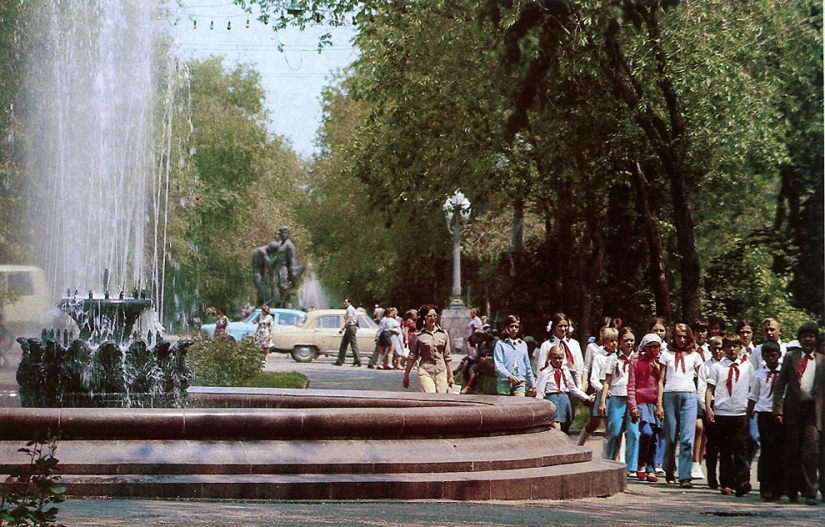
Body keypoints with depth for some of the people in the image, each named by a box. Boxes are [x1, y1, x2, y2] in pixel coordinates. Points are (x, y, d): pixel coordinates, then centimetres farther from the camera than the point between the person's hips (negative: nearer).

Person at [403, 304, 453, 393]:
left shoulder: (443, 334, 8)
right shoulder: (418, 335, 0)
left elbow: (447, 357, 13)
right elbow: (412, 356, 5)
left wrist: (450, 376, 12)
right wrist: (406, 376, 4)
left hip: (441, 372, 3)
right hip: (425, 372, -3)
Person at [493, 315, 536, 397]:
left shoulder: (523, 344, 15)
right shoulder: (500, 344, 3)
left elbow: (527, 366, 19)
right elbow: (498, 365, -7)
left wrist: (533, 385, 18)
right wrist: (509, 376, -23)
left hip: (520, 383, 2)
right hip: (504, 382, -2)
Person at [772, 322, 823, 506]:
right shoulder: (790, 357, 9)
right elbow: (780, 384, 4)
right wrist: (778, 410, -4)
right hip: (793, 409, 1)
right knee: (792, 451, 7)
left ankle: (809, 492, -7)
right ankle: (792, 490, 18)